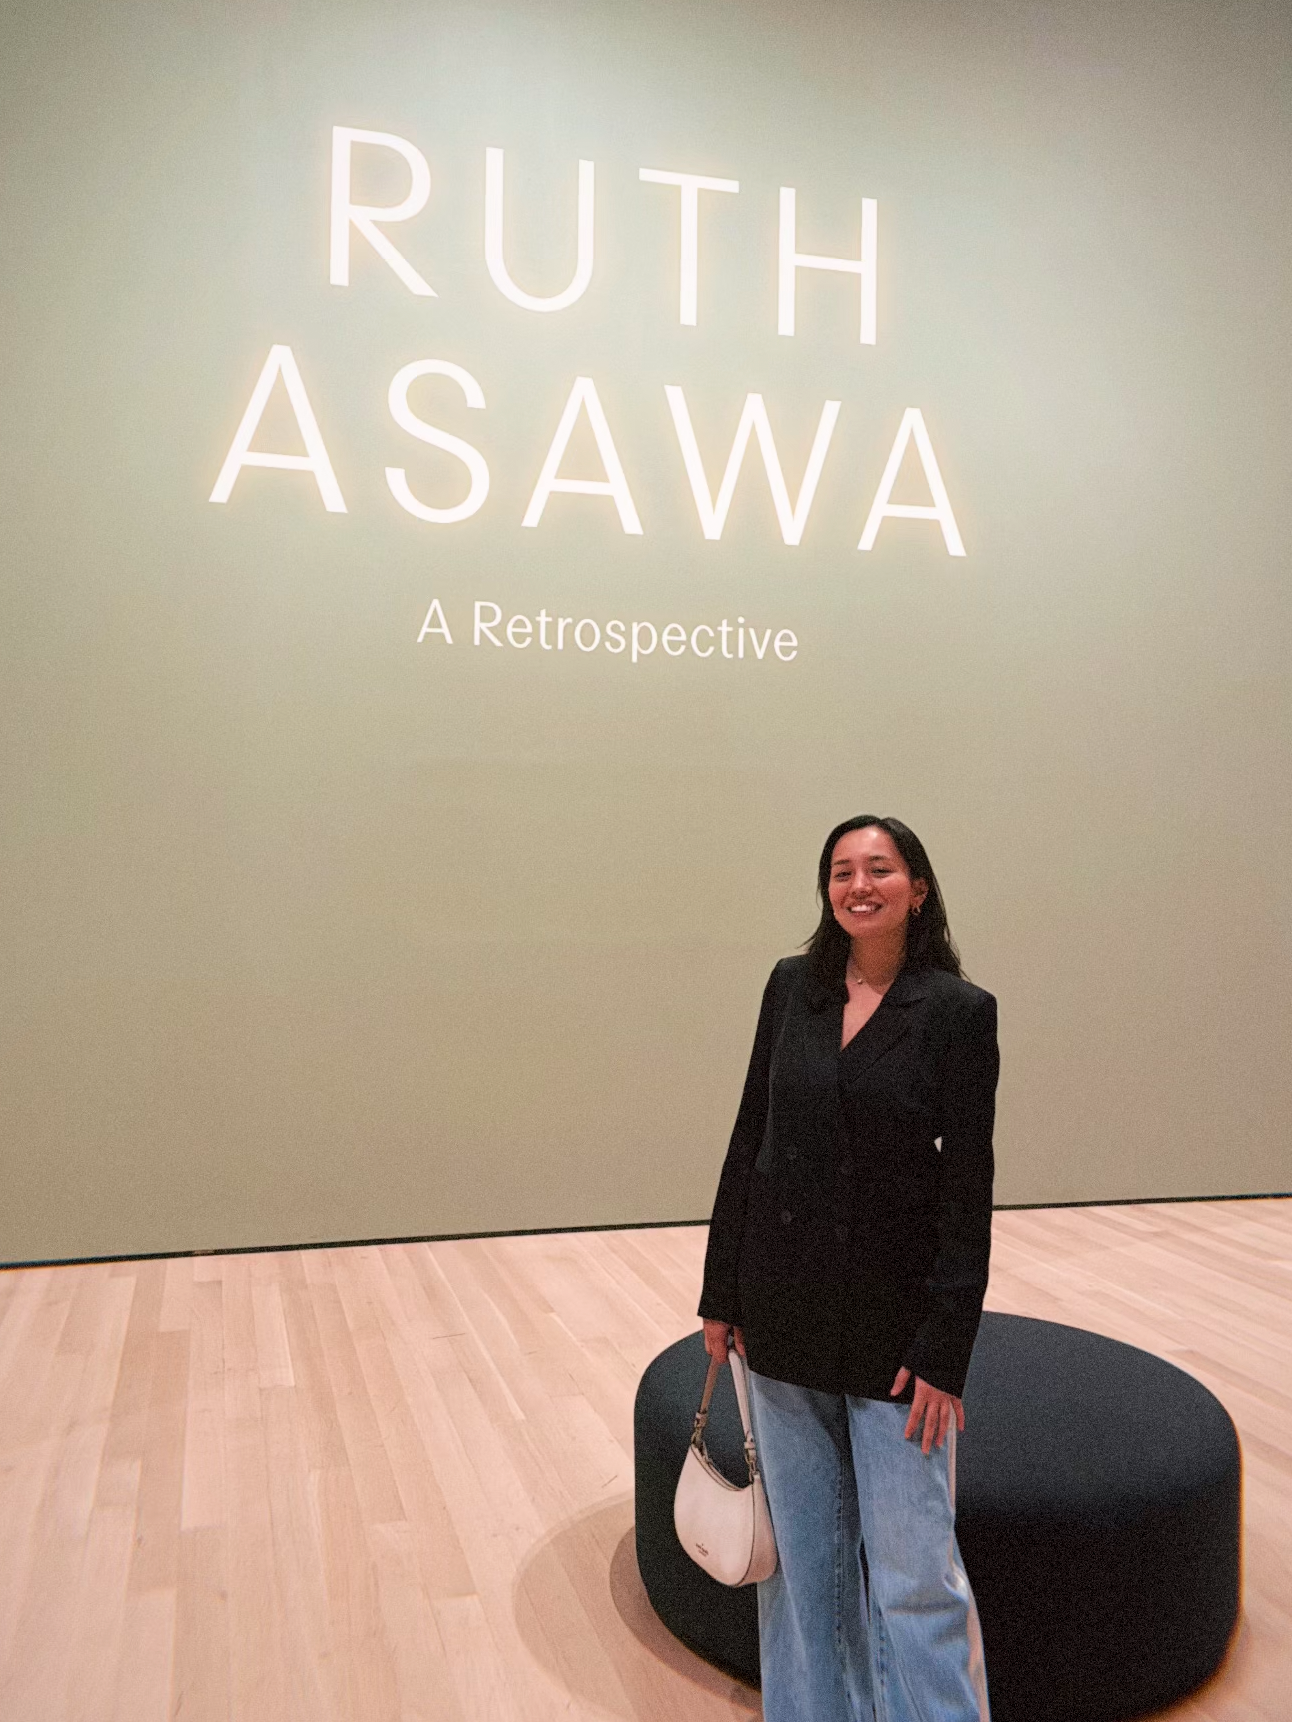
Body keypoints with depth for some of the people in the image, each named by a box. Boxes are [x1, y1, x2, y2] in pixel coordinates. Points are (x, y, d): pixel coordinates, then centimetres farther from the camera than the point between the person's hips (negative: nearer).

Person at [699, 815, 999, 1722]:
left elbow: (967, 1192, -10)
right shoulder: (792, 986, 2)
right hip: (786, 1312, 4)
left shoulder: (960, 1011, -9)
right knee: (804, 1550, 17)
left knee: (913, 1568, 3)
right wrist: (722, 1292, 6)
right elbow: (750, 1140, 5)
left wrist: (944, 1350, -12)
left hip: (894, 1323, -3)